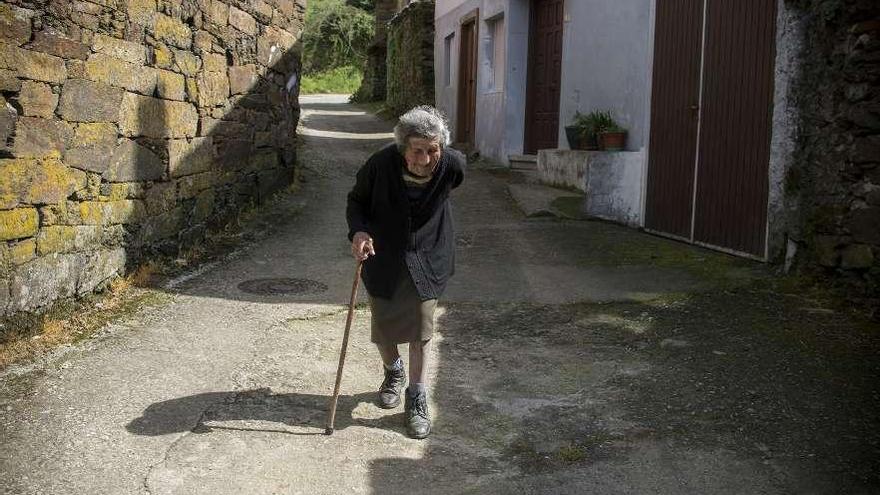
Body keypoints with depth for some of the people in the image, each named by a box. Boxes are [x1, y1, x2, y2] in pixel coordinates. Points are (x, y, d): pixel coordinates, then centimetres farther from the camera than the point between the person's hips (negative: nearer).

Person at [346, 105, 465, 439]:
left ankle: (417, 398, 15)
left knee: (421, 326, -1)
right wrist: (358, 231, -27)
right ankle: (393, 371, 43)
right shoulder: (381, 164, -25)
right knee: (382, 325, 12)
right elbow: (356, 200, -7)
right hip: (383, 254, 0)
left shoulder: (452, 165, -21)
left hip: (427, 257, 0)